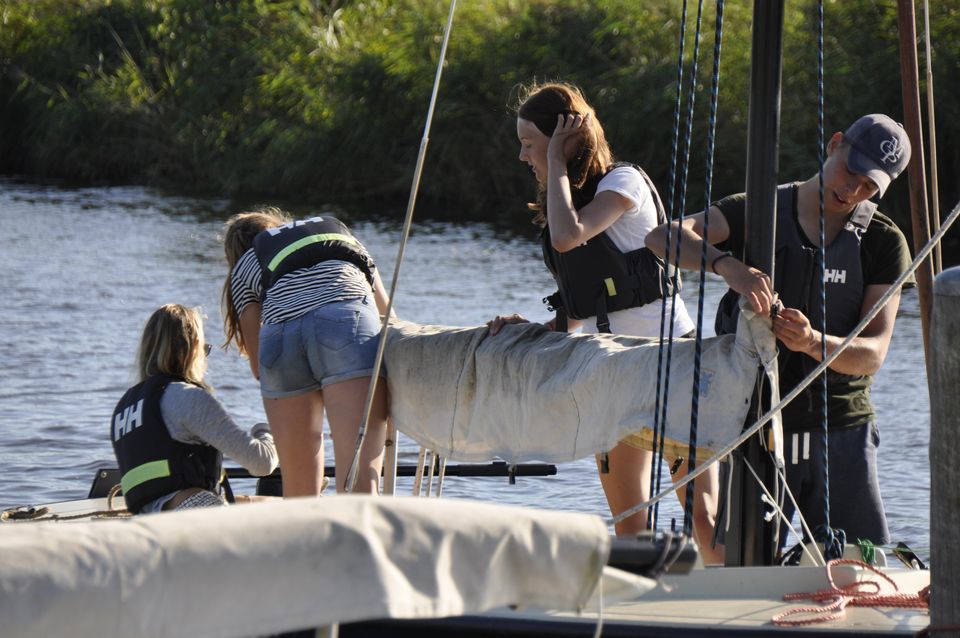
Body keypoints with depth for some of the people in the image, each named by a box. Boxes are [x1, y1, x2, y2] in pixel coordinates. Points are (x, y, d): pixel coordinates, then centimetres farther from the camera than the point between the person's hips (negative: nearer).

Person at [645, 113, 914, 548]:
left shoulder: (884, 243, 3)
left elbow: (873, 353, -8)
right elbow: (663, 237, -15)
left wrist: (813, 342, -29)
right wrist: (726, 264, -35)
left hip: (842, 430, 1)